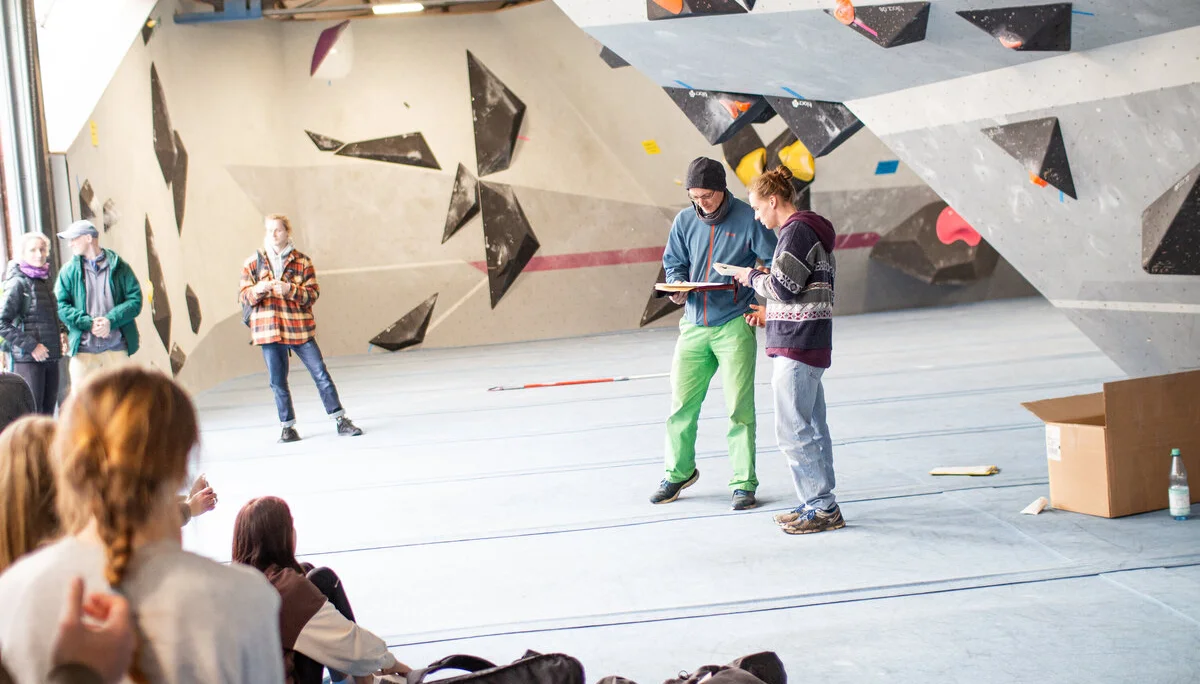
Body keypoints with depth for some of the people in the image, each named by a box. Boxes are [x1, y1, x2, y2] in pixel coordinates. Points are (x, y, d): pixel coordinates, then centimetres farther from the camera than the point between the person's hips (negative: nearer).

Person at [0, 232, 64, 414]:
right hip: (28, 359, -7)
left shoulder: (45, 280, 14)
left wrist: (61, 331, 8)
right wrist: (30, 346, -17)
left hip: (50, 358, 7)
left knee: (48, 411, 9)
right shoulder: (18, 283, -8)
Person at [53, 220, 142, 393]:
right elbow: (60, 306, 1)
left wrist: (110, 320, -14)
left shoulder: (119, 267, 6)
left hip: (116, 348, 0)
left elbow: (135, 300, 0)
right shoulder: (69, 270, 9)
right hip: (83, 348, 0)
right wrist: (88, 323, -13)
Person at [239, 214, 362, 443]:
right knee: (278, 382, 4)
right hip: (269, 330, 1)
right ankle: (288, 427, 15)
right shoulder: (253, 263, 7)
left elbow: (313, 294, -1)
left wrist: (290, 290, -19)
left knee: (321, 374, -3)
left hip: (300, 329, -1)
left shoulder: (302, 262, 4)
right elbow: (245, 297, 3)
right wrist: (258, 290, -19)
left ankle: (341, 421, 3)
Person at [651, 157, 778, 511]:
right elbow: (673, 262, 17)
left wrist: (750, 277, -15)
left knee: (739, 407, -4)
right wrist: (678, 287, -3)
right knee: (681, 404, 6)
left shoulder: (748, 219, -5)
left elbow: (775, 263, 1)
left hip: (735, 326, -4)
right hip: (694, 326, 4)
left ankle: (743, 483, 7)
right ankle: (678, 472, 26)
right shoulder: (685, 221, 6)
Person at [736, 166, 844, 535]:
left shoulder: (797, 231, -14)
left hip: (797, 347, -11)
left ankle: (823, 507, -4)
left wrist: (752, 278, 0)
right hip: (811, 345, 11)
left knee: (792, 430, -8)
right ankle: (821, 504, 18)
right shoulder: (812, 230, 18)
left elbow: (783, 286, -17)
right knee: (812, 428, 13)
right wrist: (770, 312, 16)